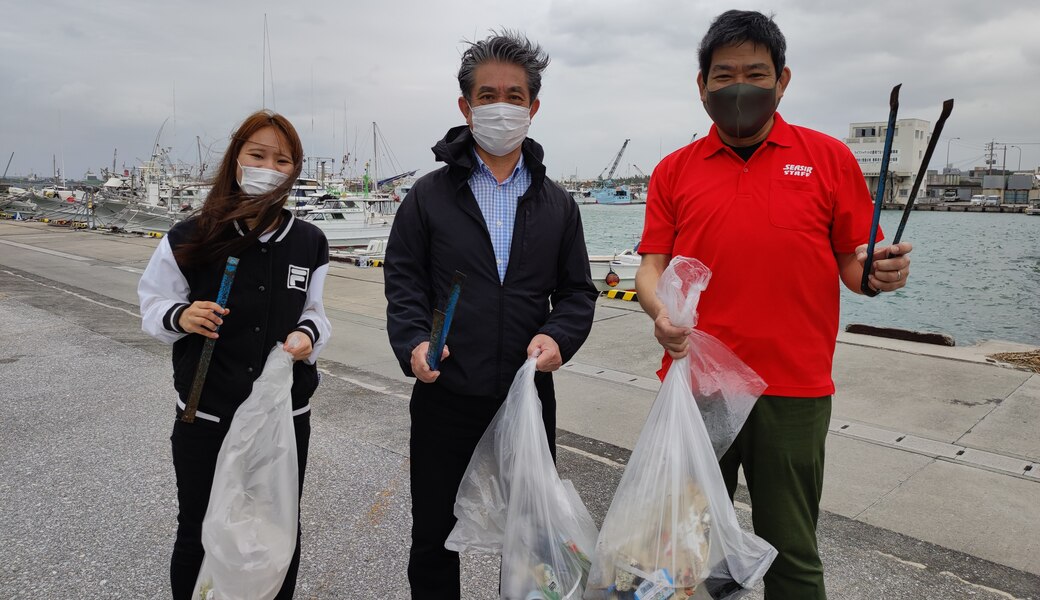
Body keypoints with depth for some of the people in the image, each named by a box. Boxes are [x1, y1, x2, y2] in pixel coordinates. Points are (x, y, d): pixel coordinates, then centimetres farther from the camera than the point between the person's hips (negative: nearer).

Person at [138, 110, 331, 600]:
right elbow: (153, 305, 3)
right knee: (198, 539, 15)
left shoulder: (309, 243, -1)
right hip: (205, 418, -1)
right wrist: (181, 317, -19)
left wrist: (308, 334, -13)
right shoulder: (190, 239, -7)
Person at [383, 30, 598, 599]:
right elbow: (404, 282, -1)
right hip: (446, 398, -1)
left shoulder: (557, 203, 8)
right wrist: (413, 343, -20)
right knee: (434, 540, 14)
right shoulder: (429, 196, 2)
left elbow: (577, 290, 7)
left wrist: (558, 337, -13)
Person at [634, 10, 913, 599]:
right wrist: (661, 310, -17)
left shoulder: (830, 158, 3)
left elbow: (854, 263, 6)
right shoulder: (674, 170, 6)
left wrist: (879, 271, -16)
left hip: (794, 391, -1)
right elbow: (653, 265, 3)